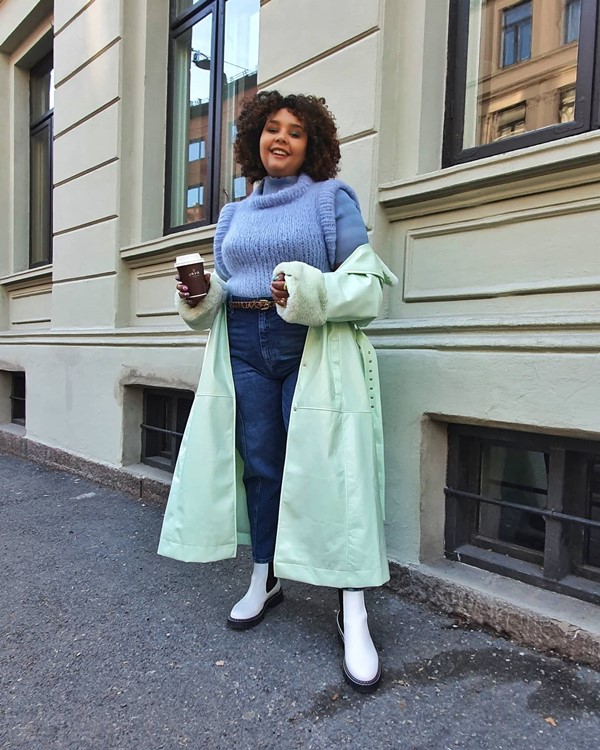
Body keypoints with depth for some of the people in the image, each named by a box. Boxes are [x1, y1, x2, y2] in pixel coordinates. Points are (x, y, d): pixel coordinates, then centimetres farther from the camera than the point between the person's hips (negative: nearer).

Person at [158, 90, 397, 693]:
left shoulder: (332, 198, 5)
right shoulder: (234, 214, 19)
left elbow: (366, 282, -3)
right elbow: (220, 289, 20)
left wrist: (314, 293, -20)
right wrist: (199, 297, -3)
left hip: (313, 349, -4)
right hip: (245, 349, 5)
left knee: (328, 469, -8)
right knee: (260, 466, 9)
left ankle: (353, 615, 3)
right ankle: (265, 580, 29)